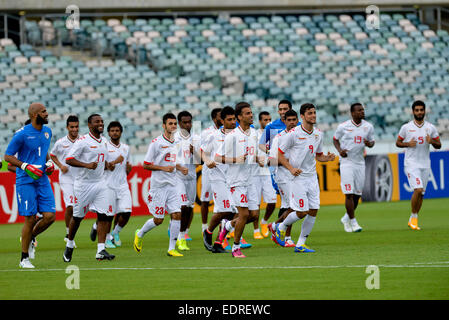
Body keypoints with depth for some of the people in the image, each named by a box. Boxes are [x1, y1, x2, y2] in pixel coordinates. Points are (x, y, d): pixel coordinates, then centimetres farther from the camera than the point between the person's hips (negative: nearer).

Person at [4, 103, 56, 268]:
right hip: (26, 182, -6)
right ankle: (24, 258, 8)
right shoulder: (22, 134, -11)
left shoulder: (47, 131, 10)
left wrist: (49, 162, 6)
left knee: (50, 216, -4)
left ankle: (30, 238, 24)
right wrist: (26, 166, -19)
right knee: (30, 219, -5)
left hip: (42, 180, 6)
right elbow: (8, 156, -7)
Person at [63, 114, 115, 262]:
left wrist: (107, 165, 3)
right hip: (83, 184, -6)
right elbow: (69, 159, -15)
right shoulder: (83, 141, -11)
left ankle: (101, 250, -7)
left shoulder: (104, 141, 13)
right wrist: (87, 165, -26)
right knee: (77, 216, 6)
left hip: (100, 183, 6)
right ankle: (69, 245, 28)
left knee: (105, 215, -8)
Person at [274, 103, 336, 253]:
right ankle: (281, 227, 21)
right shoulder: (294, 133, -10)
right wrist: (291, 168, -18)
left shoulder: (318, 134, 8)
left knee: (313, 211, -1)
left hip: (312, 177, 6)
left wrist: (328, 158, -2)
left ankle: (301, 244, 9)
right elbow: (280, 154, -5)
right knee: (301, 212, -8)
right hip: (298, 177, -6)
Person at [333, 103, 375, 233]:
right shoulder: (343, 126, -4)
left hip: (360, 162, 4)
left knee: (357, 194, 8)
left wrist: (369, 143, -10)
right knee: (349, 193, -12)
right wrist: (339, 150, -9)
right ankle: (353, 222, -4)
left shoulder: (368, 127, 4)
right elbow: (335, 139, 9)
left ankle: (346, 218, 28)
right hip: (346, 162, -4)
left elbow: (372, 141, 14)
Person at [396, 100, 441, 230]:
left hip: (425, 165, 4)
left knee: (421, 193, 5)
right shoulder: (406, 127, -1)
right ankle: (414, 217, -4)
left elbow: (438, 145, 12)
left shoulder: (431, 128, 6)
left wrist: (432, 141, -11)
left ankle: (412, 220, 16)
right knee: (418, 189, -19)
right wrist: (408, 144, -11)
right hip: (411, 164, -4)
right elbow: (398, 142, 9)